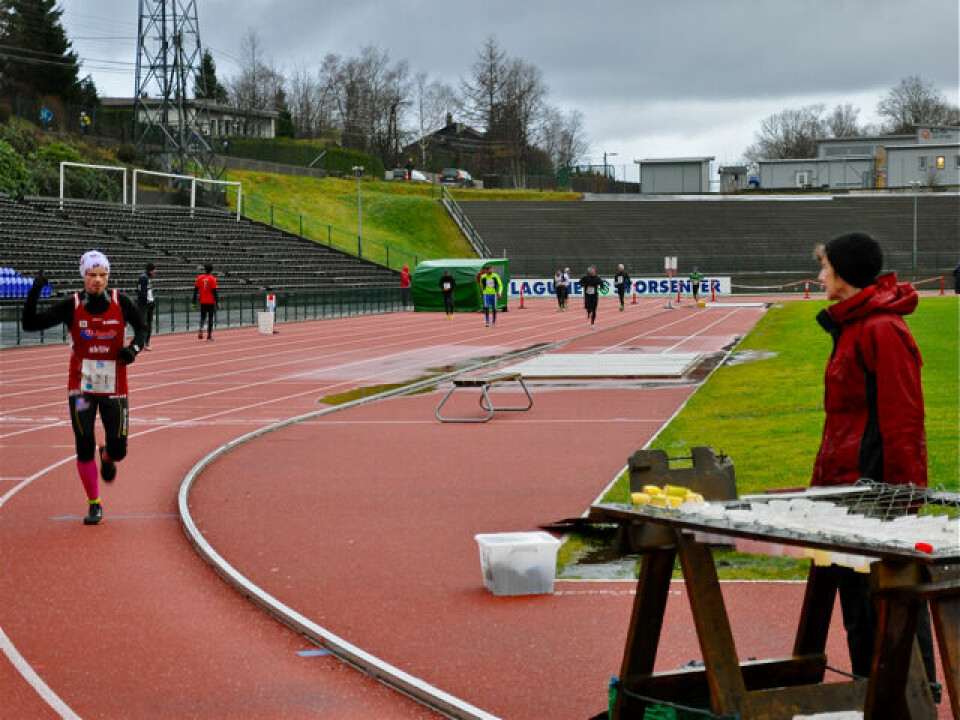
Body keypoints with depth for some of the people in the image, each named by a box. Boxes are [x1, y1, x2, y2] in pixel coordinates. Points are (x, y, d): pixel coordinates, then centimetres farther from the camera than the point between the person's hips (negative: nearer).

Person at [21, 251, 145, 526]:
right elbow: (30, 324, -6)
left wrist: (134, 348, -7)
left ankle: (106, 456, 40)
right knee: (84, 448, -4)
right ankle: (94, 505, 13)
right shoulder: (71, 306, -5)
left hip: (114, 389, 1)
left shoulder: (121, 303, -3)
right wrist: (34, 292, -20)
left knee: (118, 450, 1)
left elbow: (140, 328, 14)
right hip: (81, 388, -1)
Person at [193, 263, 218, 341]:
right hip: (211, 302, -3)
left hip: (202, 302, 3)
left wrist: (194, 302, 6)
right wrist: (216, 303, -5)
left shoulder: (199, 278, 1)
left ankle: (200, 329, -13)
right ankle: (209, 336, 8)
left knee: (202, 316, 15)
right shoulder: (212, 279, -9)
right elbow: (214, 292, -11)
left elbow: (195, 290, 1)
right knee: (210, 318, 7)